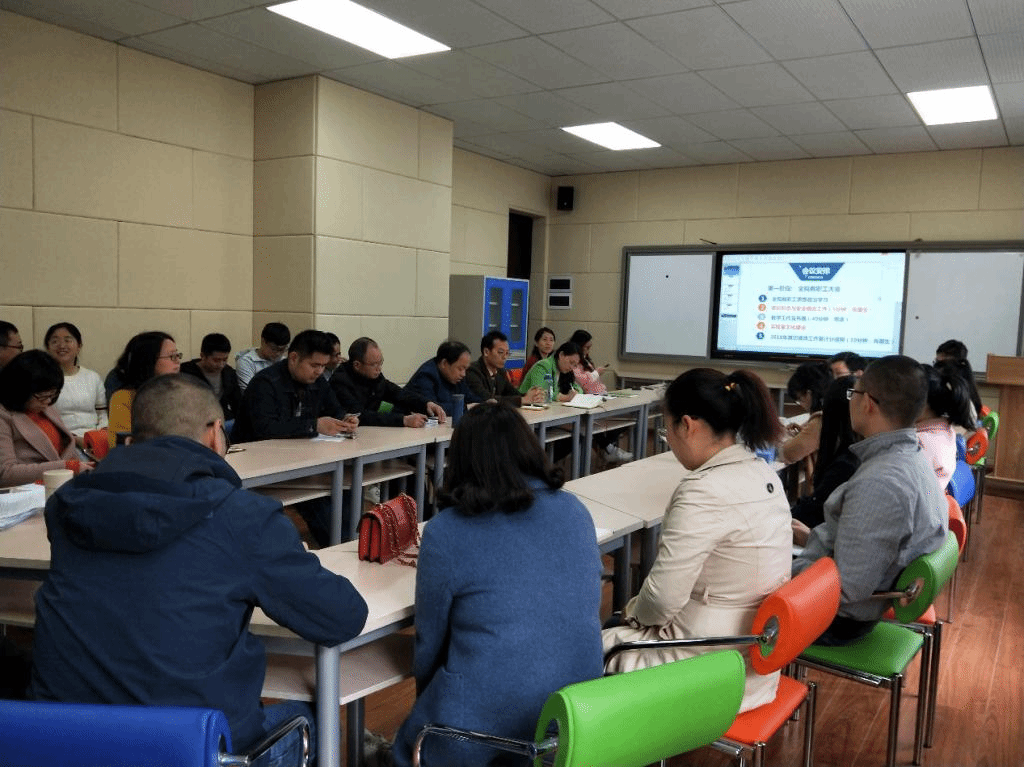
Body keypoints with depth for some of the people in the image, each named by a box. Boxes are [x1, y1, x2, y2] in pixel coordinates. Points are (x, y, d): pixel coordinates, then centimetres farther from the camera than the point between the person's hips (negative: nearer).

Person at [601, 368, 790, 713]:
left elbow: (662, 599, -23)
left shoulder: (703, 491, -27)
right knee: (621, 627, 23)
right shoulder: (763, 474, 1)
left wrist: (634, 609, -1)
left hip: (711, 671, -9)